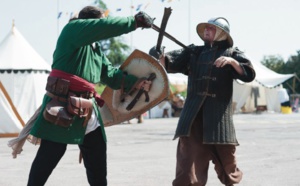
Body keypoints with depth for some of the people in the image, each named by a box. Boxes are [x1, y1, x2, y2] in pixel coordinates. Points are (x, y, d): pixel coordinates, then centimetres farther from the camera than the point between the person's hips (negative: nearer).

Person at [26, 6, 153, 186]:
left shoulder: (96, 48, 20)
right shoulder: (73, 29, -5)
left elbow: (110, 73, 12)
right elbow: (108, 26, -16)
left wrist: (137, 82, 3)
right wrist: (135, 21, -8)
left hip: (88, 109, 9)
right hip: (62, 105, -9)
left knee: (97, 158, 11)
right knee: (48, 156, -4)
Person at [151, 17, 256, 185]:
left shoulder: (231, 53, 8)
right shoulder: (193, 52, 13)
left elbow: (249, 75, -2)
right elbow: (171, 63, 0)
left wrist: (232, 61, -18)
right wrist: (160, 58, -22)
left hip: (219, 114, -1)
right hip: (194, 114, 1)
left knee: (226, 160, 10)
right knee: (188, 159, -12)